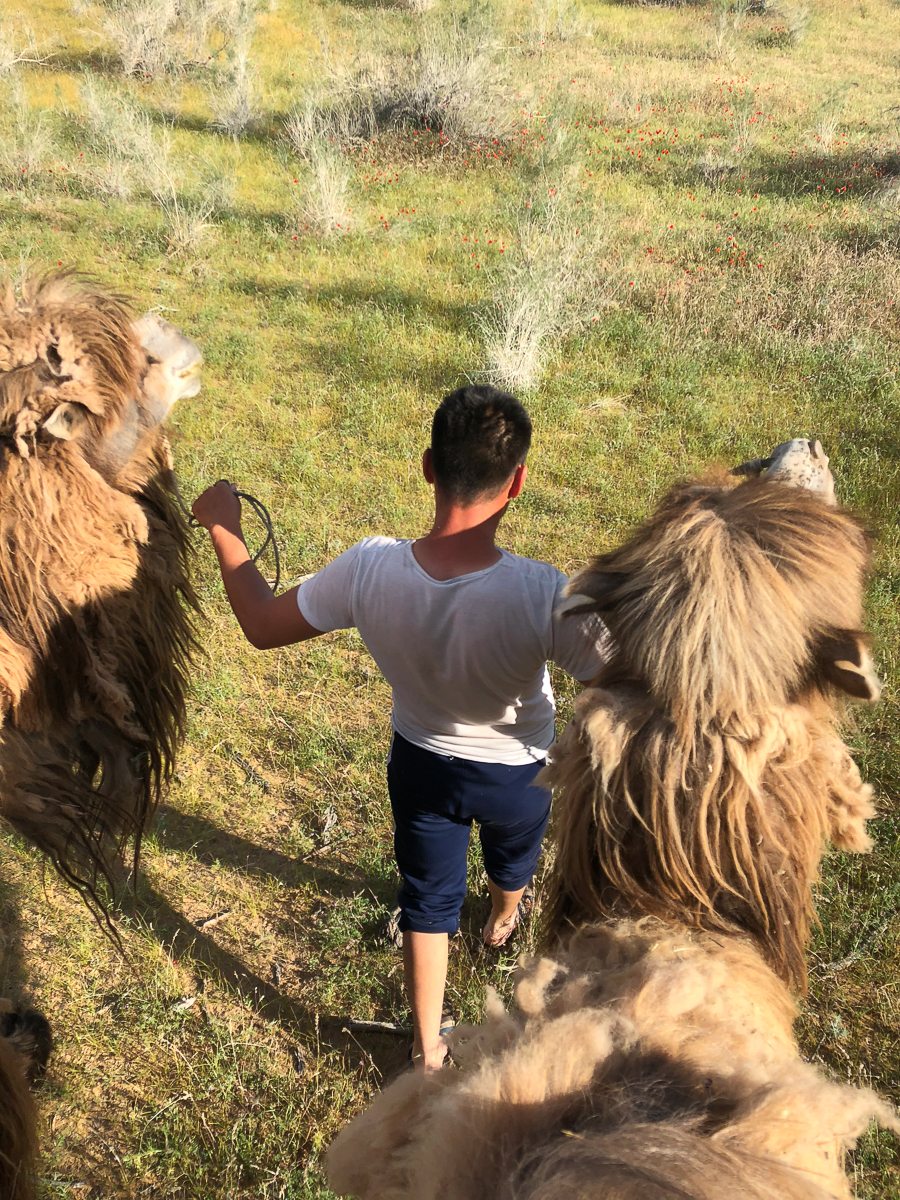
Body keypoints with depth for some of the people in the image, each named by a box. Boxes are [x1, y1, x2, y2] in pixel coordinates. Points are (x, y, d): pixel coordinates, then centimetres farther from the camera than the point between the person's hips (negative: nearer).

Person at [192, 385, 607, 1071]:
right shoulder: (545, 595, -40)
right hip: (519, 774, 0)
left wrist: (224, 528, -2)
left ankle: (427, 1052, 42)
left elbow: (262, 626, -14)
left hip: (421, 763, 1)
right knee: (514, 853, 35)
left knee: (428, 899, 26)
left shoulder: (368, 570, -32)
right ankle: (503, 919, 69)